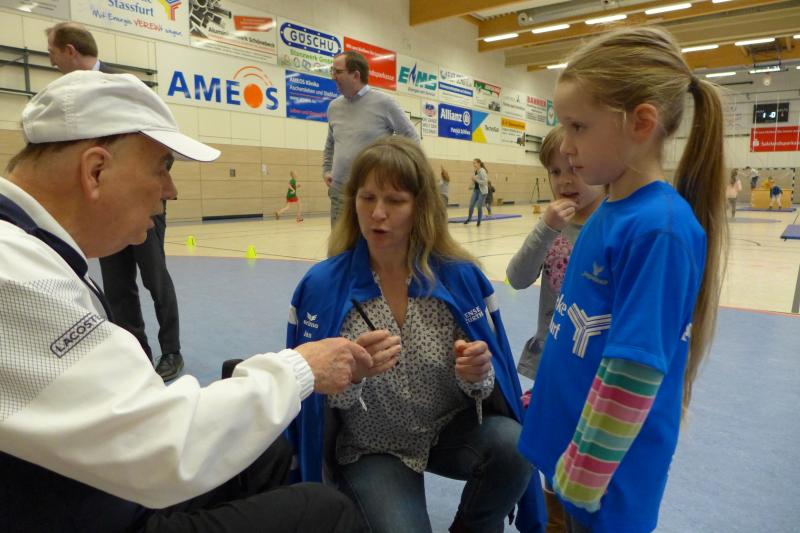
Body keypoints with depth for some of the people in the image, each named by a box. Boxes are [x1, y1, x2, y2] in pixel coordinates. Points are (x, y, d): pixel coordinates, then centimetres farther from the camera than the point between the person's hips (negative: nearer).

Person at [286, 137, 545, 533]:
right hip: (371, 451, -1)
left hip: (452, 431, 2)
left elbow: (485, 386, -6)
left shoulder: (461, 277, -12)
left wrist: (478, 375, -29)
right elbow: (318, 397, -12)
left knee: (511, 444, -26)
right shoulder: (322, 285, -14)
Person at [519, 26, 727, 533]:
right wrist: (544, 394, 17)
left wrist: (581, 479, -17)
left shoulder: (660, 227, -25)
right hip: (570, 441, 7)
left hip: (608, 474, -7)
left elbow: (634, 371, -25)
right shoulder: (607, 213, 1)